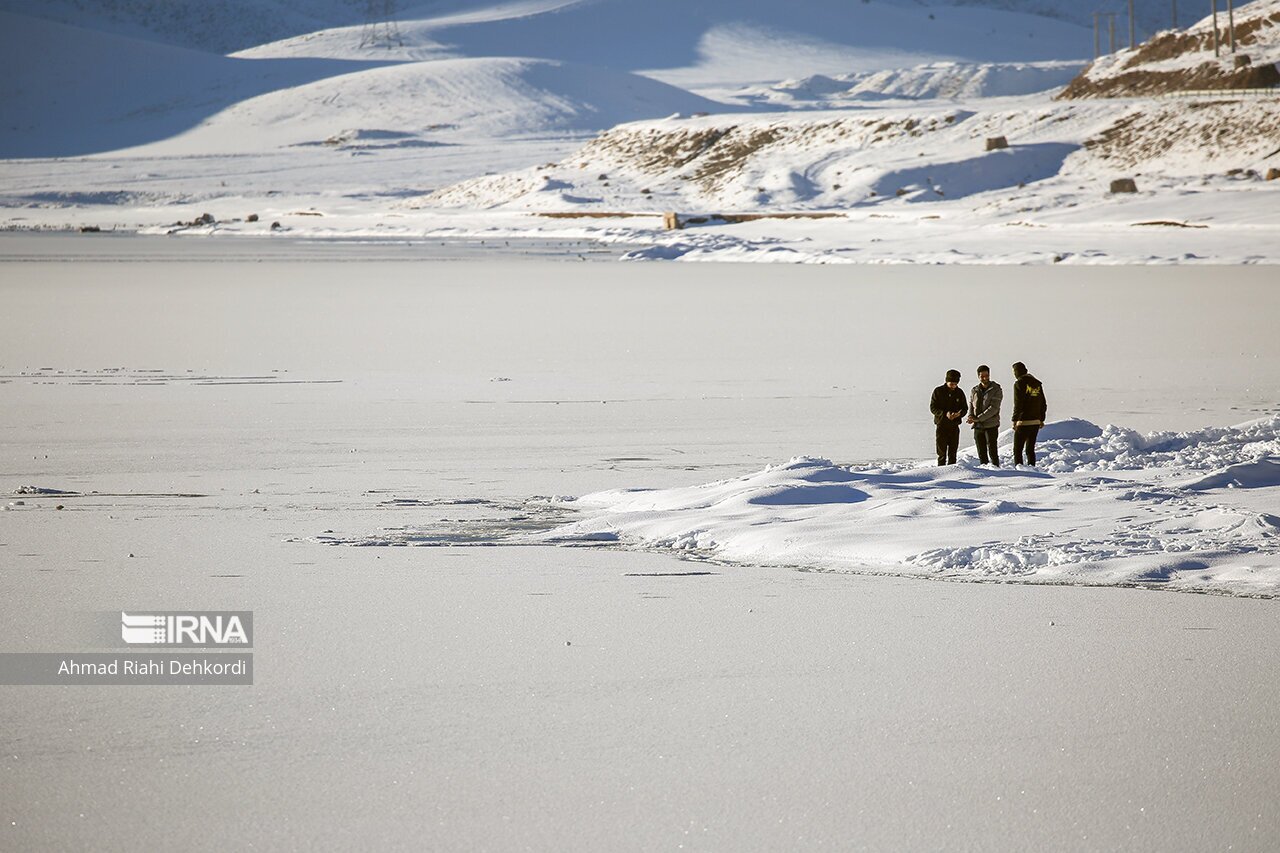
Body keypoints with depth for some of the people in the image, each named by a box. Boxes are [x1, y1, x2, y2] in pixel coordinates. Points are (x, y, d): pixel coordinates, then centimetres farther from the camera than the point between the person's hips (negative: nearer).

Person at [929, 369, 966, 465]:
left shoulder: (959, 393, 6)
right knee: (942, 452, -4)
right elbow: (933, 408, -5)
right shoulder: (938, 391, -3)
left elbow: (964, 408, 10)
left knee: (953, 452, 6)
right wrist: (945, 414, -21)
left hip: (954, 426, 3)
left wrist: (959, 414, -14)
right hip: (941, 425, -3)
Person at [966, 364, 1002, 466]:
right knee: (981, 453, 8)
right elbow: (971, 405, 13)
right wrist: (971, 417, -10)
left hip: (991, 426, -5)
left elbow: (993, 408, -14)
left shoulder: (996, 389, -5)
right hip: (978, 427, 5)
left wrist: (978, 418, -18)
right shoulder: (975, 390, 10)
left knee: (992, 452, -7)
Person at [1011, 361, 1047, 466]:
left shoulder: (1019, 383, -9)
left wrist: (1014, 420, -13)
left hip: (1023, 422, -7)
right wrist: (1041, 419, 22)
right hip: (1035, 422, 7)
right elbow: (1043, 404, 15)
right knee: (1030, 449, 13)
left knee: (1017, 450, -3)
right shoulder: (1037, 383, 12)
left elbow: (1018, 404, -15)